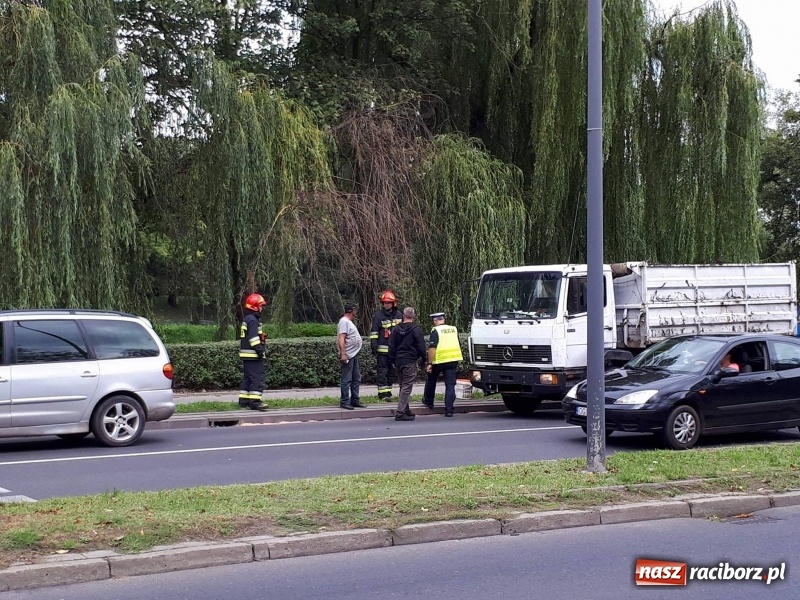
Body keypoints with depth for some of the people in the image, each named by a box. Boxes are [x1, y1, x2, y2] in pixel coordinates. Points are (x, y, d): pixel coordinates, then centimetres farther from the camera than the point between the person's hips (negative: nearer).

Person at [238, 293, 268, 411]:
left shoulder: (246, 320, 20)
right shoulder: (253, 320, -13)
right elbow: (254, 337, -21)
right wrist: (260, 349, -20)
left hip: (246, 355, 11)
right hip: (253, 354, -11)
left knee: (247, 377, 14)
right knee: (257, 377, -11)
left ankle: (243, 401, 17)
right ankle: (254, 401, -14)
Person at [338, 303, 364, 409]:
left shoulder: (349, 322, 19)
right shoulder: (344, 321, -13)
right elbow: (341, 339, -21)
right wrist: (343, 354, -26)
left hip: (354, 355, 11)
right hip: (348, 356, -11)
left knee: (356, 379, 14)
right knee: (346, 380, -6)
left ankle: (355, 400, 20)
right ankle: (344, 402, -2)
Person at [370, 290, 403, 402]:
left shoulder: (399, 315, 9)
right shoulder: (378, 315, -5)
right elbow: (374, 333, -5)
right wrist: (374, 348, -11)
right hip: (382, 349, -5)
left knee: (393, 372, 10)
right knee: (382, 371, -4)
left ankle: (388, 391, 19)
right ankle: (383, 393, -1)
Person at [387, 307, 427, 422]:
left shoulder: (396, 329, 8)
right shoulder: (415, 329, -9)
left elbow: (391, 347, 10)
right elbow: (421, 346, -9)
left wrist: (392, 361, 17)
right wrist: (423, 358, 5)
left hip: (398, 361, 6)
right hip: (410, 361, -6)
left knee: (402, 386, 16)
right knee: (407, 387, -6)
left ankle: (405, 410, 22)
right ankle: (400, 413, -12)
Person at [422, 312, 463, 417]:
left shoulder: (435, 331, -9)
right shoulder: (454, 329, 10)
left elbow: (432, 348, -17)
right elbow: (458, 345, 22)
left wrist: (429, 363, -13)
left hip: (439, 361, -4)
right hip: (453, 360, 4)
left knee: (431, 381, 19)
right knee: (450, 385, 3)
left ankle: (428, 401, 35)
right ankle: (449, 409, -3)